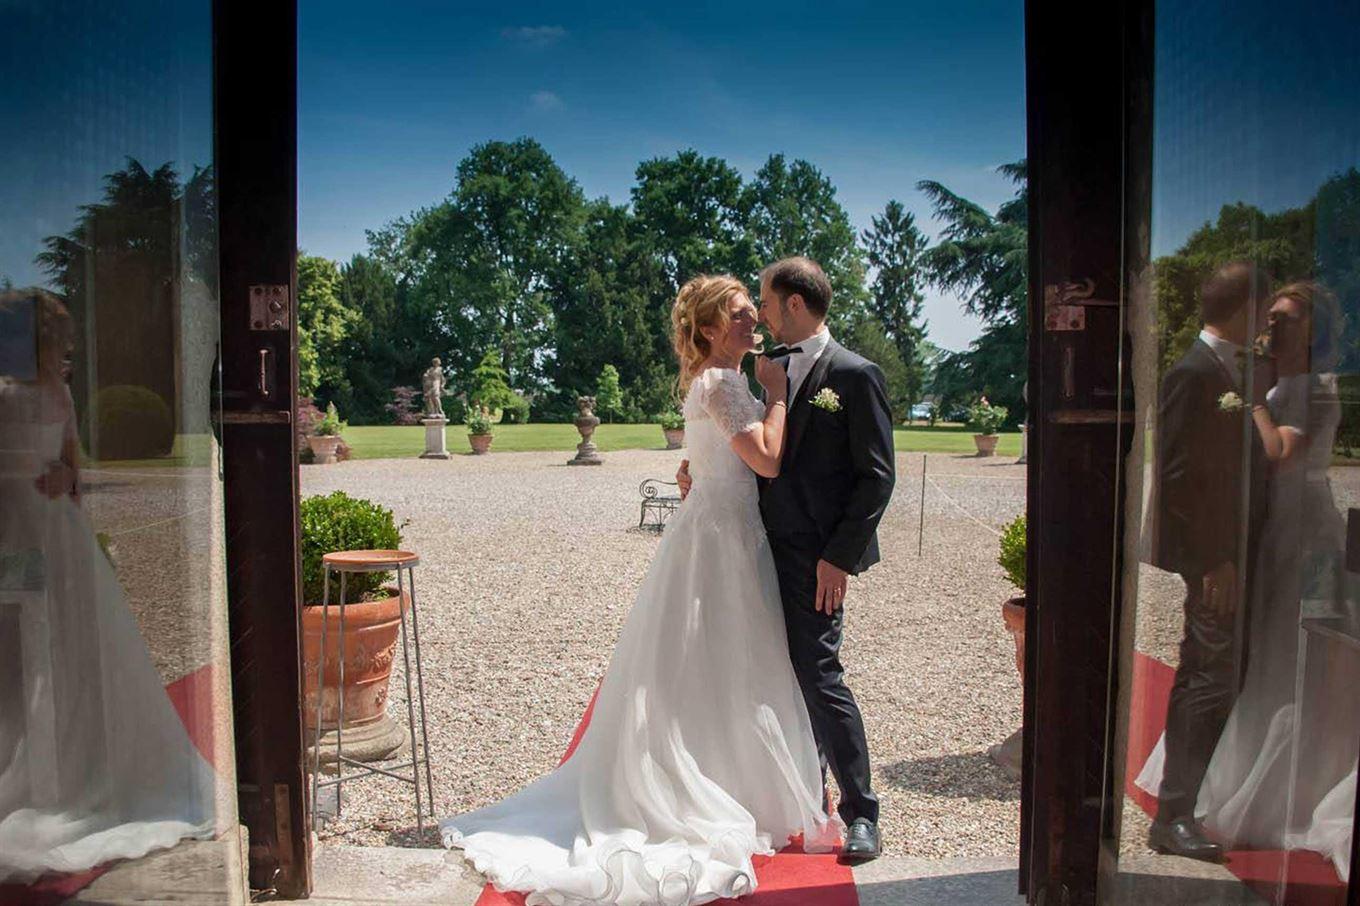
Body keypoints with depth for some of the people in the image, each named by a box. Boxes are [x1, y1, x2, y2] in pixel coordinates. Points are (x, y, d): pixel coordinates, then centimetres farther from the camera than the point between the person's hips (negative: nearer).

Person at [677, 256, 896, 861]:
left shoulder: (855, 374, -8)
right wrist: (703, 474, 5)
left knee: (818, 676, -7)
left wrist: (840, 556, -16)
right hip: (771, 547, 7)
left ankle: (860, 811, 9)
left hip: (816, 556, -7)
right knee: (787, 673, 14)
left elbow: (877, 476, -11)